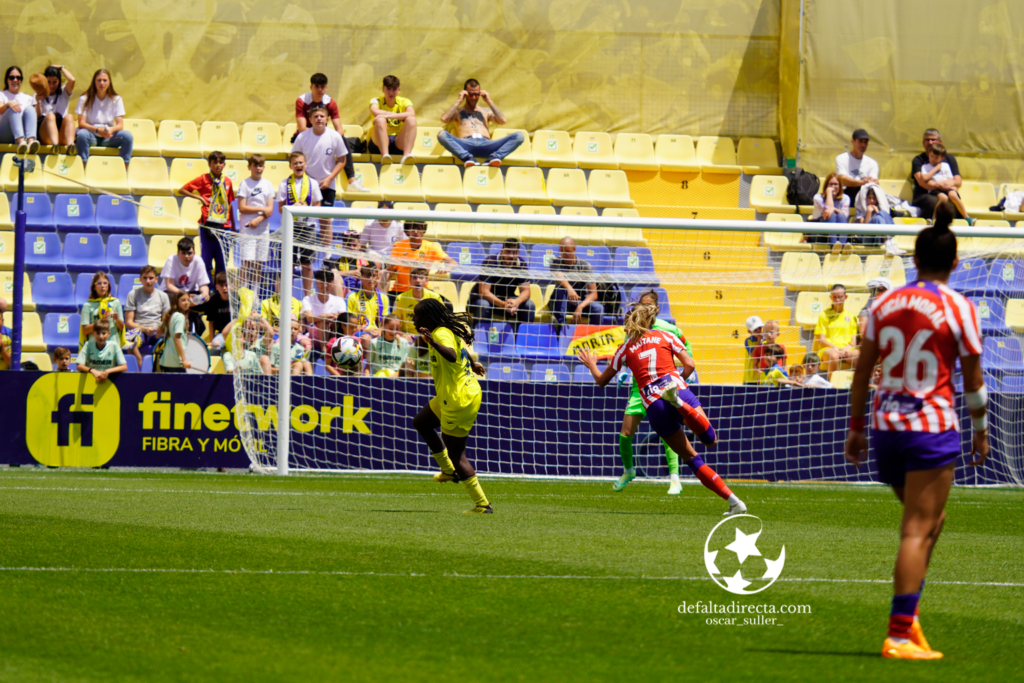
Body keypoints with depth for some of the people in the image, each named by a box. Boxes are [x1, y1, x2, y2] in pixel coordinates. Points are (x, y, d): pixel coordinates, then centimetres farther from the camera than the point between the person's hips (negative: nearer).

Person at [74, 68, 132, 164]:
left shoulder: (116, 99, 6)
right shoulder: (85, 99, 0)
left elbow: (120, 125, -1)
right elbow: (81, 123, -9)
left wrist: (111, 130, -26)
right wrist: (98, 130, -27)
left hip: (108, 137, 2)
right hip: (91, 136, -2)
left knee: (127, 135, -26)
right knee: (82, 134, -36)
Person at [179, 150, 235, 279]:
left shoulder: (227, 181, 11)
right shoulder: (203, 179, 1)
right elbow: (182, 190, 5)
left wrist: (233, 225, 14)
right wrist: (199, 197, -6)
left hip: (224, 225, 3)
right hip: (208, 224, -3)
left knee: (222, 260, 3)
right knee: (207, 257, -2)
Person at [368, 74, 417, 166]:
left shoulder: (404, 102, 7)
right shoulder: (376, 101, 5)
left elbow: (412, 114, -17)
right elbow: (375, 112, -20)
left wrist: (388, 116, -27)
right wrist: (397, 115, -15)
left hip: (399, 142, 1)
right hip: (379, 142, -1)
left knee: (411, 119, -22)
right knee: (380, 119, -28)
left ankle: (407, 155, -42)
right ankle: (384, 154, -46)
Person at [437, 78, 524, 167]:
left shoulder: (486, 111, 32)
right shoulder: (458, 111, 25)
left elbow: (503, 121, 13)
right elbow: (444, 119, 3)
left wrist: (489, 101, 16)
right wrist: (458, 101, 9)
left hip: (486, 144, 2)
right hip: (466, 145, -2)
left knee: (519, 136, -22)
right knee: (442, 135, -33)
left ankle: (494, 157, -43)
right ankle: (468, 158, -48)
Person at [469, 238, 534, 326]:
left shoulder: (521, 265, -10)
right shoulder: (490, 262, -23)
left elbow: (525, 291, -10)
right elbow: (483, 291, -28)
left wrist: (517, 302, -36)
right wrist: (503, 304, -44)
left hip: (506, 299, 4)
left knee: (529, 305, -21)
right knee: (483, 305, -38)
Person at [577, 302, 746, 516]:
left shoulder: (625, 349, 16)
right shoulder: (666, 336, 15)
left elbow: (602, 380, 26)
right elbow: (690, 365, 6)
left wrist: (591, 364, 47)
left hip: (654, 406, 1)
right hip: (677, 386, -1)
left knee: (692, 459, 6)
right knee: (710, 440, -11)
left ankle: (733, 500, -6)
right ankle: (679, 402, -34)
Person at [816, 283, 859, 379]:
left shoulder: (850, 316, 18)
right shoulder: (824, 315, 11)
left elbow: (853, 339, 14)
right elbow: (821, 339, 3)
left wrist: (848, 347, -9)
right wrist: (835, 348, -13)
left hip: (847, 349, 2)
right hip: (828, 349, -2)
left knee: (858, 354, -33)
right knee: (834, 355, -40)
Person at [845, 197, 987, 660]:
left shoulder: (884, 304, 6)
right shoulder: (958, 309, -5)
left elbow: (862, 371, 8)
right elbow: (973, 379, -2)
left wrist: (855, 427, 15)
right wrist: (980, 430, 11)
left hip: (885, 426, 5)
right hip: (932, 428, -5)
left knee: (930, 519, 21)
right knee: (918, 530, -5)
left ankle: (908, 614, 11)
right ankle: (900, 632, -11)